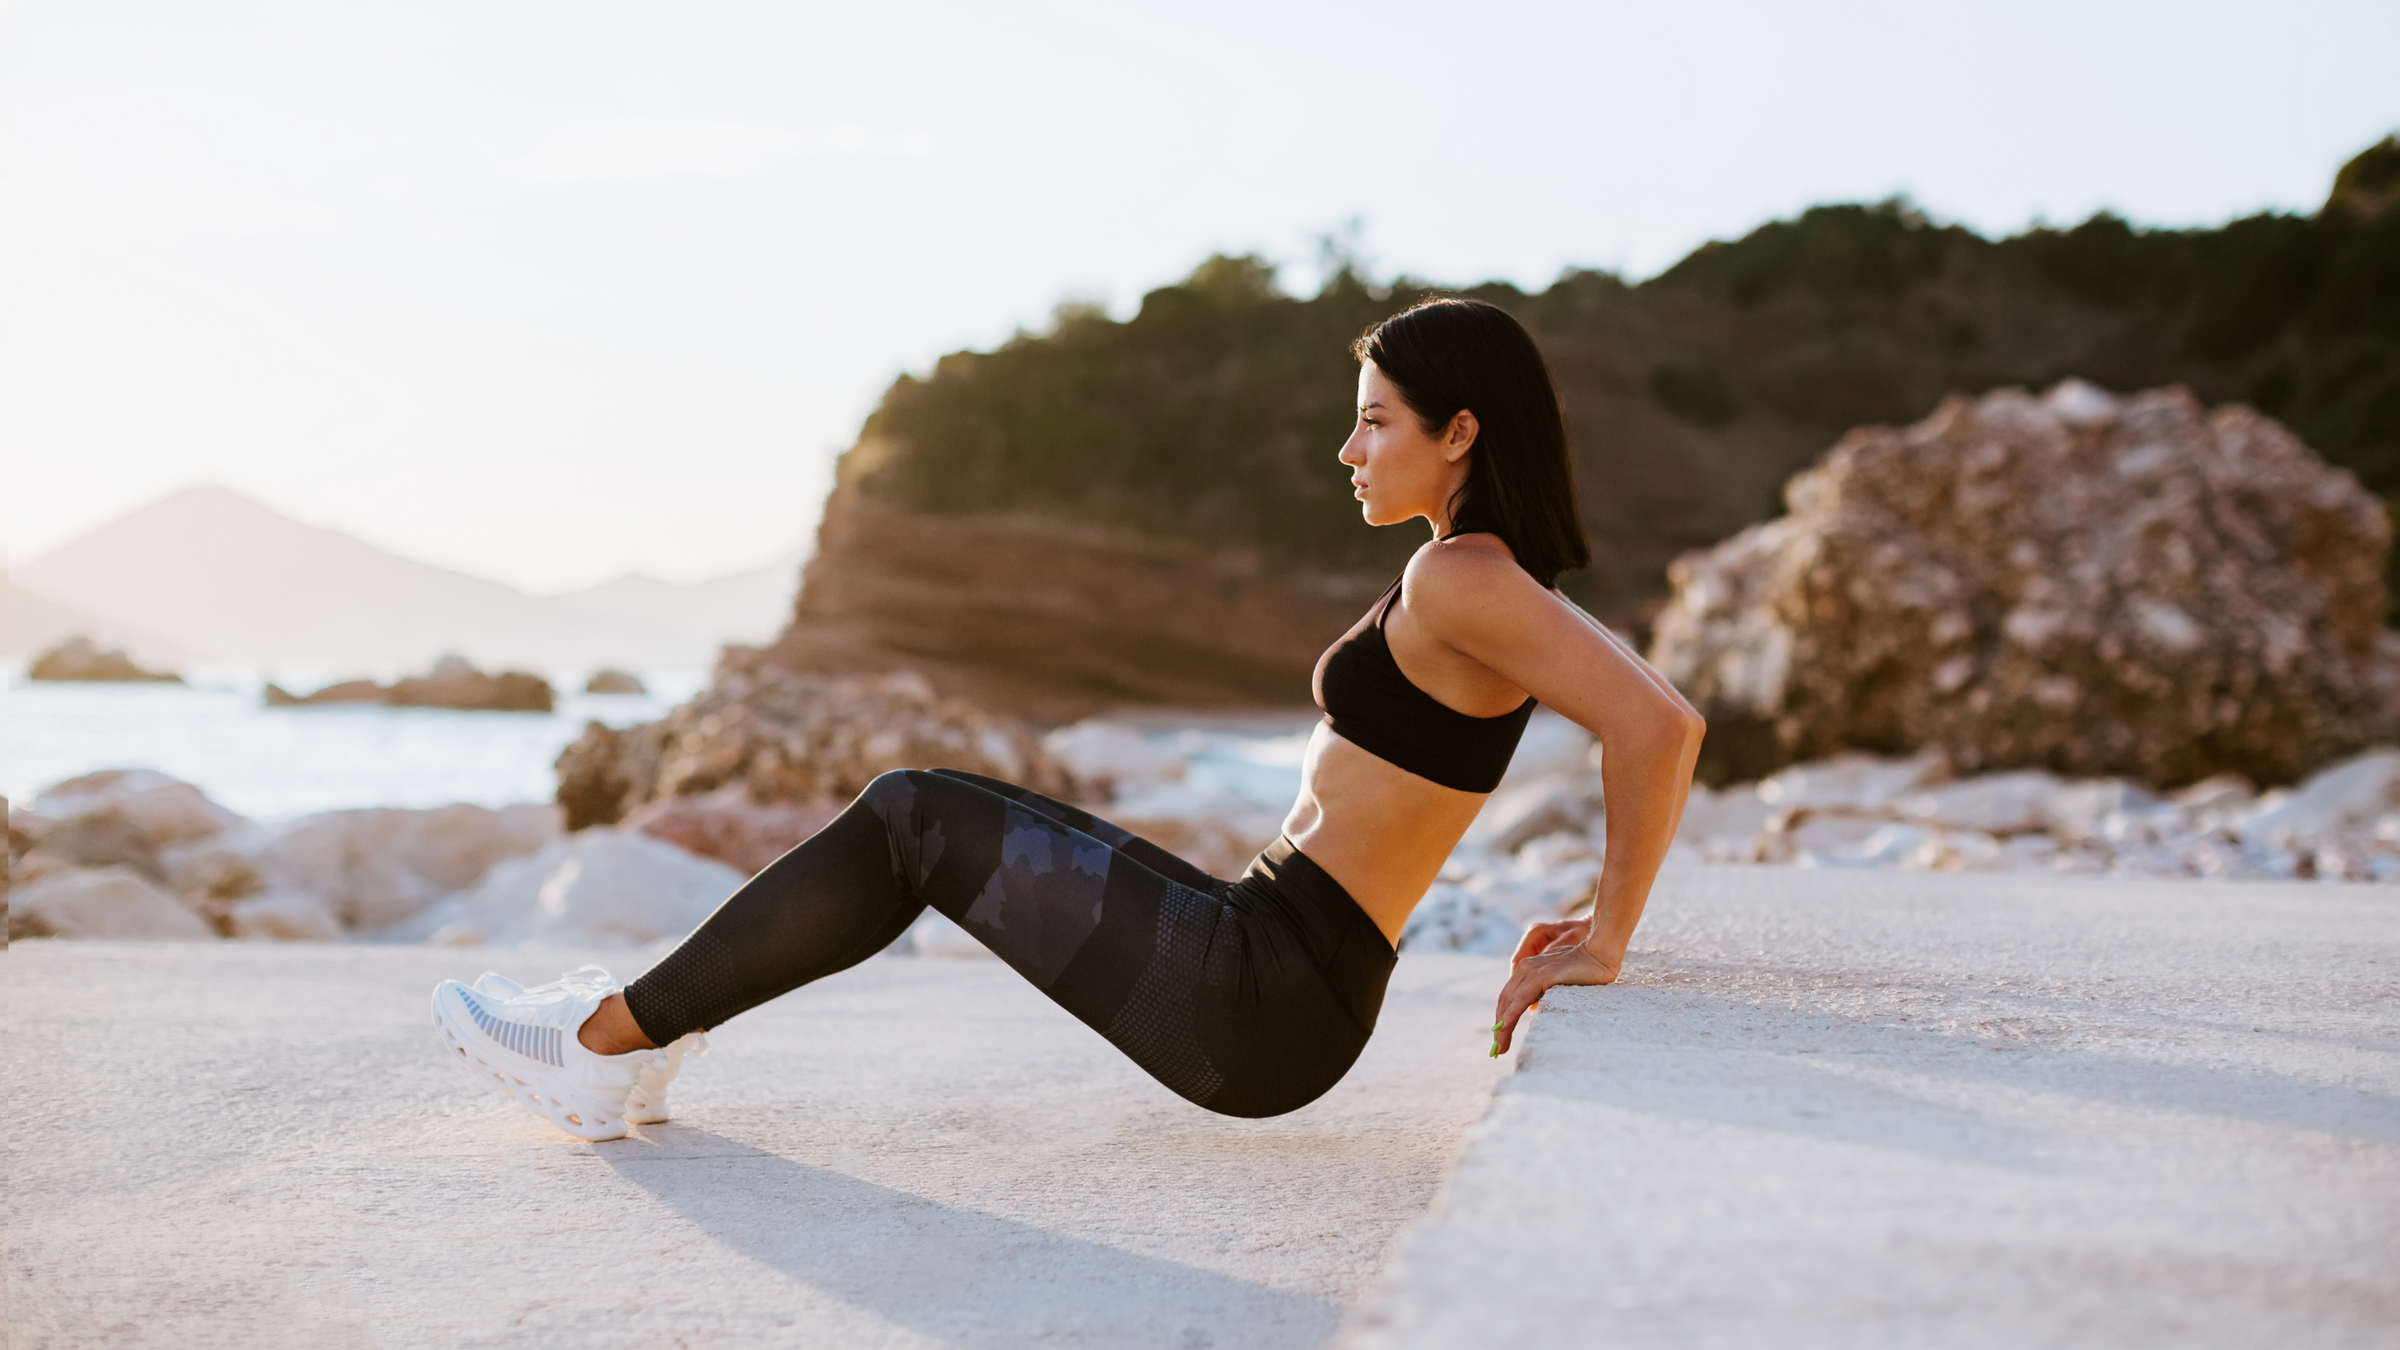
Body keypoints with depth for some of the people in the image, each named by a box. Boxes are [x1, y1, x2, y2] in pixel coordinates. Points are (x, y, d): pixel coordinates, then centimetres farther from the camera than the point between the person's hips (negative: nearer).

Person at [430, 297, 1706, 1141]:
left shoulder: (1460, 577, -16)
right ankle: (641, 1026, 20)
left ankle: (603, 1047, 6)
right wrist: (1593, 915, 16)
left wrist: (1606, 941, -17)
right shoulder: (1495, 582, 13)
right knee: (922, 809, 12)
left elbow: (1664, 726, -27)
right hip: (1261, 975, 10)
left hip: (1258, 1000, -10)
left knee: (912, 820, -4)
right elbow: (1644, 705, 23)